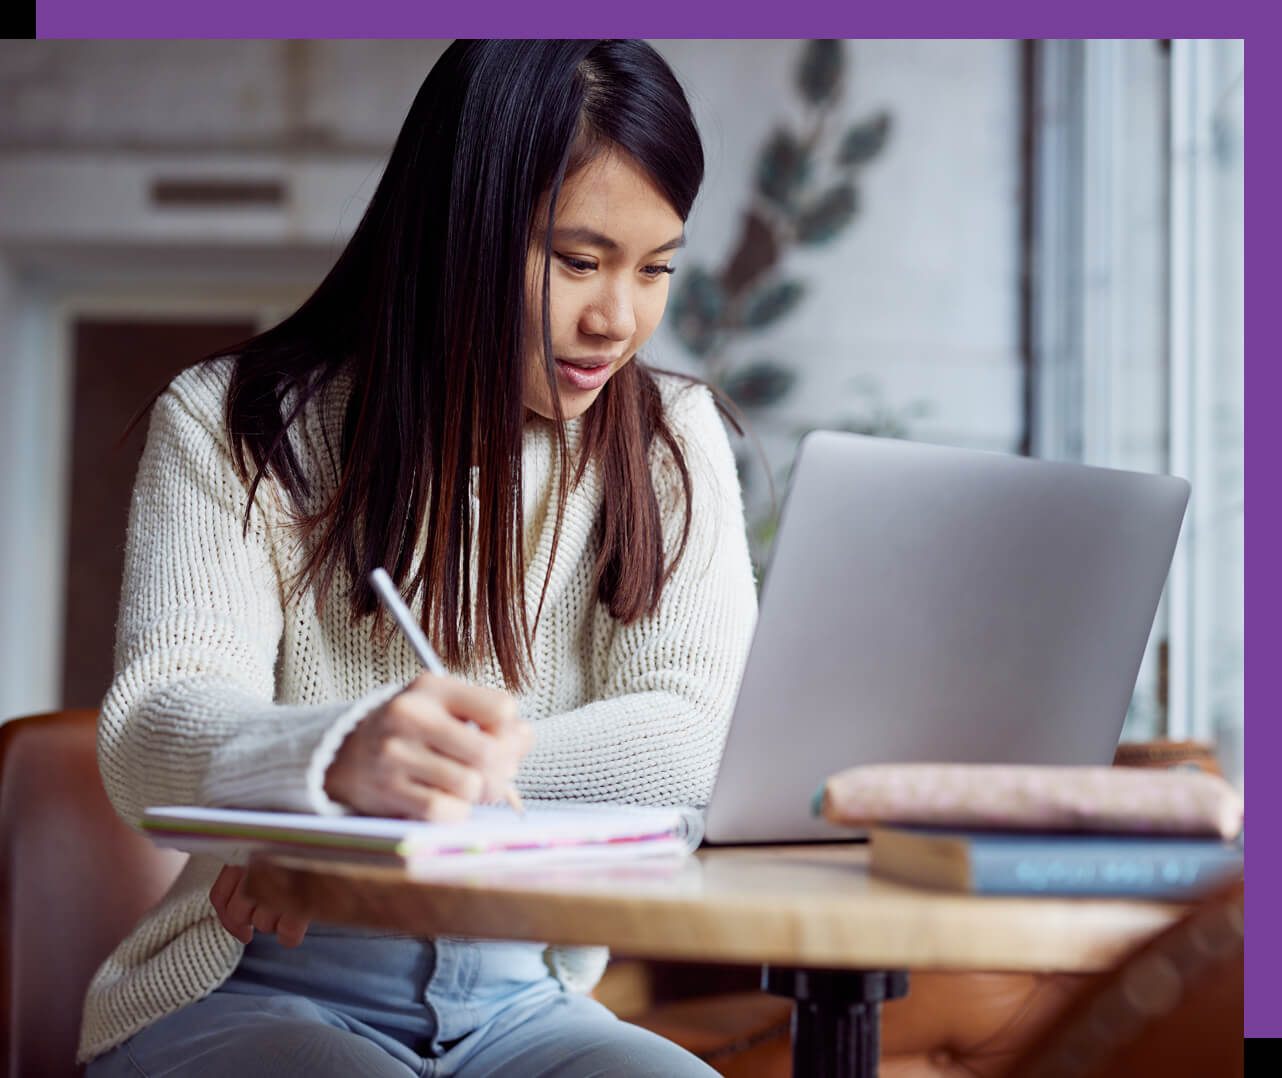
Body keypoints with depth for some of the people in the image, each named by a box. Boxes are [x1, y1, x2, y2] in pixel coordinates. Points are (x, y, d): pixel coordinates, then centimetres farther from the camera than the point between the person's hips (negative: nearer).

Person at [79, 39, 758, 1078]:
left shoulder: (667, 443, 6)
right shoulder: (231, 426, -2)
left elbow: (697, 738, -9)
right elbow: (151, 735, -17)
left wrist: (437, 776, -23)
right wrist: (340, 758, -40)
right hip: (247, 991, -2)